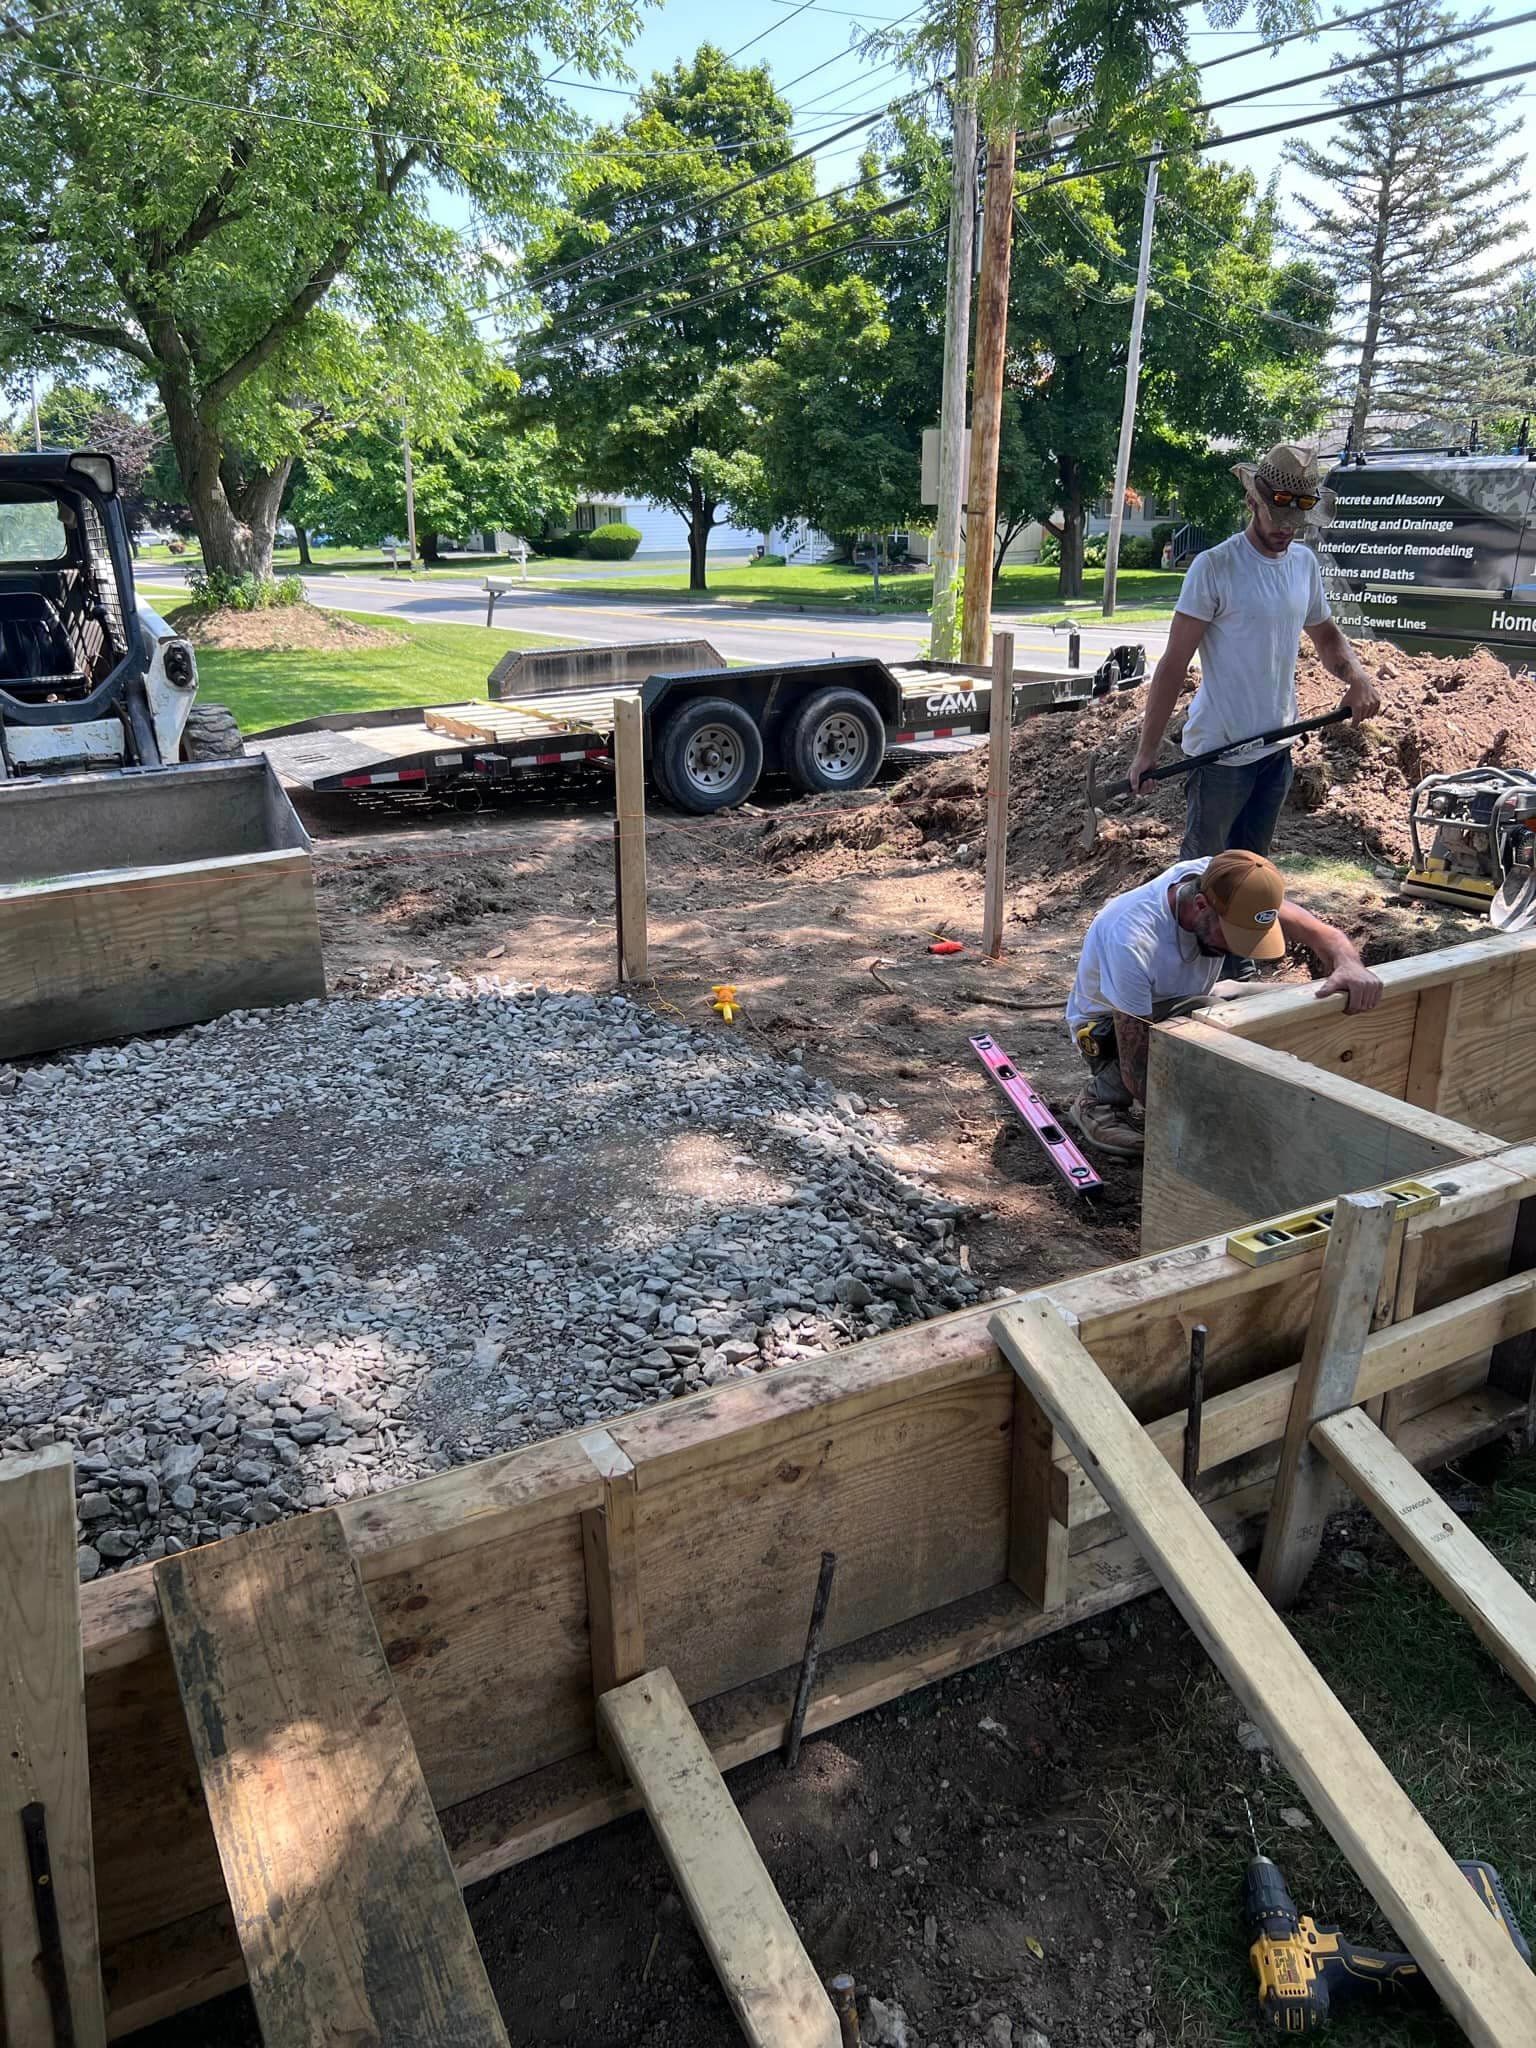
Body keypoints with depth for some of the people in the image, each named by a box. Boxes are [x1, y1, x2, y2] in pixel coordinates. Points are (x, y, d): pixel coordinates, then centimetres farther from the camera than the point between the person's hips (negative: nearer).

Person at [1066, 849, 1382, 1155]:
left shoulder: (1219, 881, -25)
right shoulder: (1131, 943, -41)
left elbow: (1314, 928, -20)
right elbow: (1136, 1069, -36)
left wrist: (1349, 964, -43)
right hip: (1108, 1024, -7)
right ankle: (1101, 1098, -13)